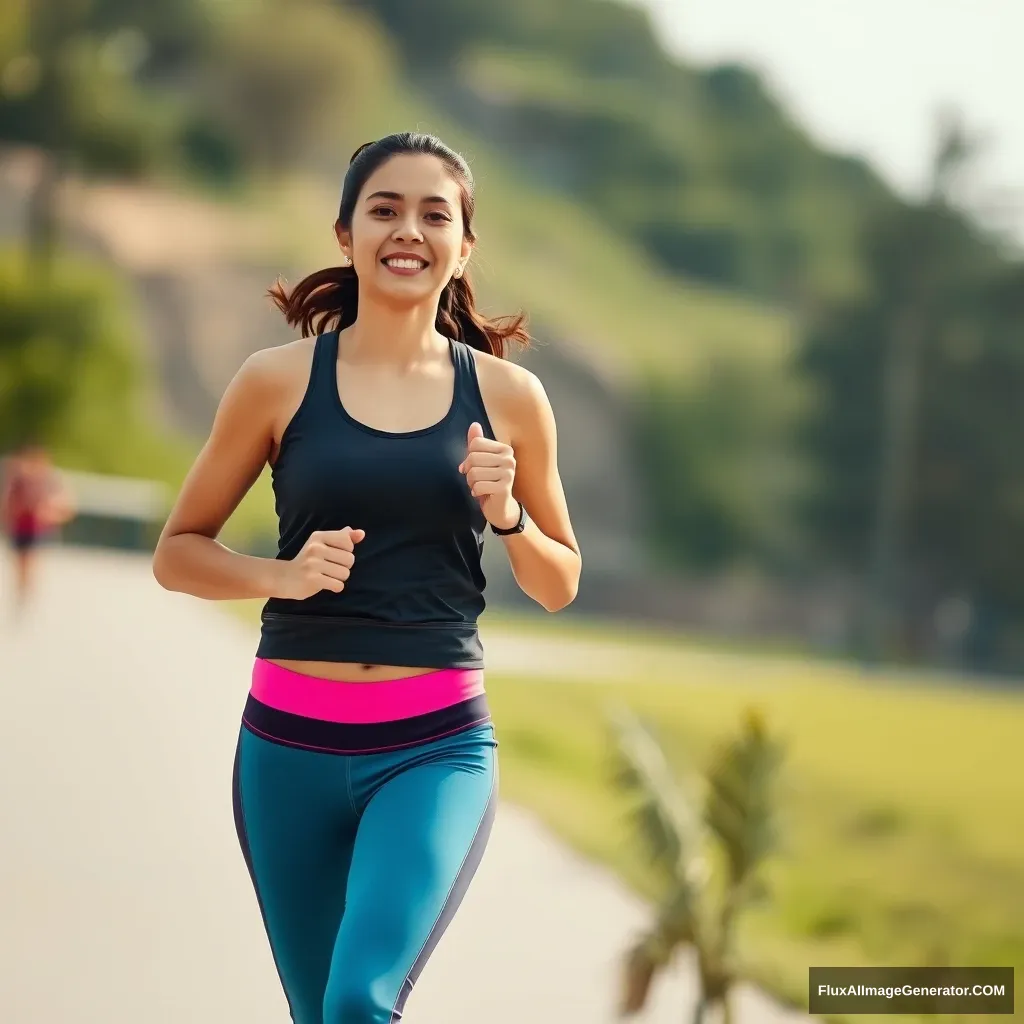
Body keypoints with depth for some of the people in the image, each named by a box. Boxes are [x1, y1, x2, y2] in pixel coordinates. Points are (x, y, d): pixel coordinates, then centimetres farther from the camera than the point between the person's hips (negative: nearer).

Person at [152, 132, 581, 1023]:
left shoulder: (506, 396, 3)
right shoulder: (279, 380, 0)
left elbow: (560, 586, 14)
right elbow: (177, 553, 7)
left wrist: (505, 512, -6)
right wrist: (284, 574, -12)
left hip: (437, 746, -1)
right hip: (291, 743, 1)